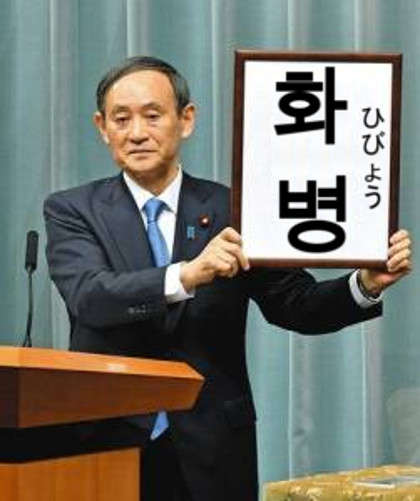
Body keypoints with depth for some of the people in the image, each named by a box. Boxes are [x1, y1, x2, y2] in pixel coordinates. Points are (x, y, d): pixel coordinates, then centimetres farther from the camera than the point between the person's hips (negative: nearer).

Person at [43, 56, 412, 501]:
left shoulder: (231, 211, 4)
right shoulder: (71, 211, 1)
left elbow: (296, 306, 2)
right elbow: (89, 296, -17)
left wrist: (368, 284, -16)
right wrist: (186, 275, -31)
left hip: (210, 452, 1)